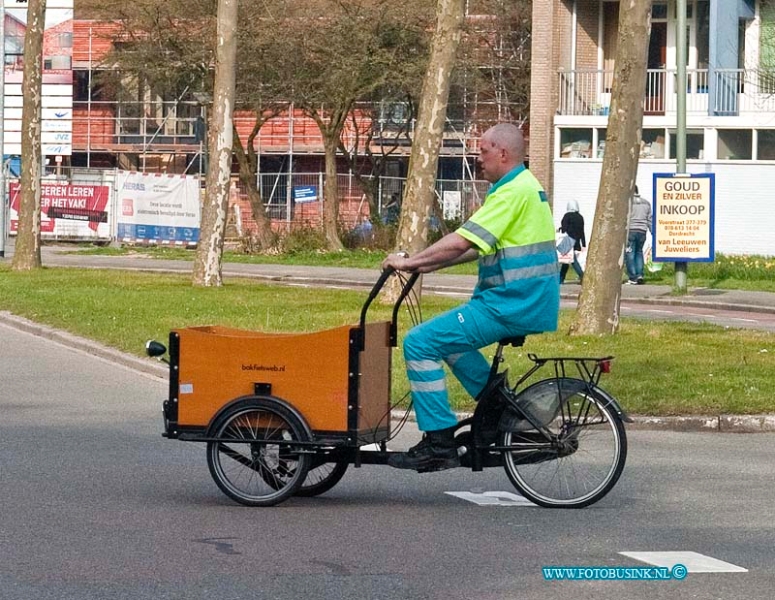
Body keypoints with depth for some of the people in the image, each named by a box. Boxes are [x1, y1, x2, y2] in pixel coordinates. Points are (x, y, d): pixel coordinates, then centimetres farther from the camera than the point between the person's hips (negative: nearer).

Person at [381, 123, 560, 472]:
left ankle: (439, 444, -13)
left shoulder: (513, 191, -16)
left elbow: (461, 243, -22)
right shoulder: (524, 186, 18)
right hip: (527, 301, 11)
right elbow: (479, 246, 20)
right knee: (447, 337, 30)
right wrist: (428, 263, 12)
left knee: (420, 342, -13)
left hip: (512, 305, -11)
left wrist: (410, 262, -13)